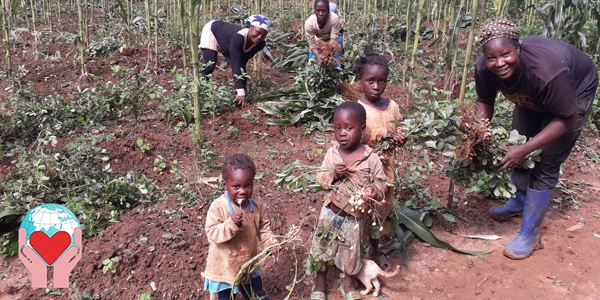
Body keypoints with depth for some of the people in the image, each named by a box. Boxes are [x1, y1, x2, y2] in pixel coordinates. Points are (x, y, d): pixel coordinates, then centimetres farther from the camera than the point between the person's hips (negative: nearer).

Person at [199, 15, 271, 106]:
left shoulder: (260, 44, -24)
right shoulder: (238, 37, -45)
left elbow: (242, 63, -13)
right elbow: (235, 64, -46)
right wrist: (240, 92, -51)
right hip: (211, 31, -6)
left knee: (241, 66, -6)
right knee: (209, 66, -20)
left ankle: (239, 100, 5)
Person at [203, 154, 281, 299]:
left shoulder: (257, 205, -10)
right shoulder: (218, 207, -24)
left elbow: (263, 227, 4)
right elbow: (212, 234, -27)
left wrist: (270, 242, -11)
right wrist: (231, 223, -41)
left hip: (249, 265, 4)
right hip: (224, 268, -4)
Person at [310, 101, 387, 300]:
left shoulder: (371, 158, -17)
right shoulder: (331, 153, -10)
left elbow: (381, 181, -7)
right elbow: (319, 178, -3)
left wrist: (376, 191, -29)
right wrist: (332, 175, -24)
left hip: (355, 215, -2)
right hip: (331, 211, 2)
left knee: (350, 251, 17)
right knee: (322, 247, 16)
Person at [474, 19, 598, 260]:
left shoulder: (547, 72, -44)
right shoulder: (484, 68, -30)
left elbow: (567, 118, -31)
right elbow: (484, 102, -12)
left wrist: (524, 149, -37)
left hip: (575, 90, -5)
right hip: (531, 96, 5)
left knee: (546, 161, -8)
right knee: (518, 150, 12)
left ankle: (529, 233, 3)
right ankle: (520, 201, 40)